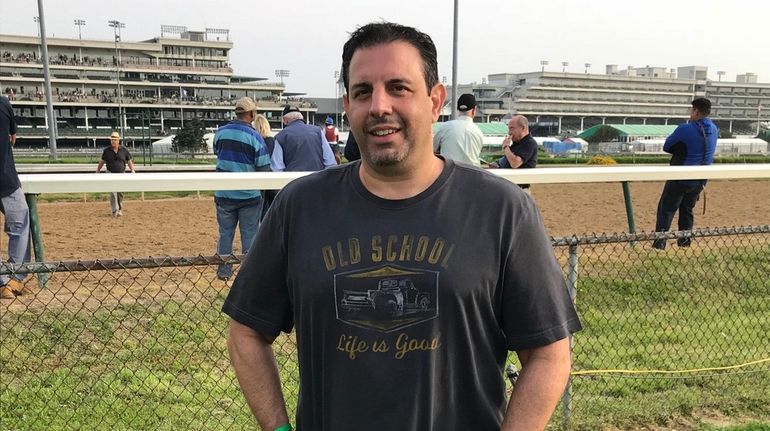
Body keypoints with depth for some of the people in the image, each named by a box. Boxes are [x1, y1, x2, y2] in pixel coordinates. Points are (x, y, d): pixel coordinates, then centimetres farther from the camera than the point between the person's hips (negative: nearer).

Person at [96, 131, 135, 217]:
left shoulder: (124, 150, 0)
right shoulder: (107, 150, -1)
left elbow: (129, 161, 6)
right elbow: (102, 161, 11)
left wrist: (132, 170, -6)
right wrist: (97, 172, 14)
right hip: (111, 174, -1)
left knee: (120, 193, 9)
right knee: (113, 192, -11)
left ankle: (120, 210, 23)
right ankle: (115, 211, -14)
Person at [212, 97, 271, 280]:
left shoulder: (220, 132, 0)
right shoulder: (254, 136, -12)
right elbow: (263, 169, -11)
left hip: (224, 194, 3)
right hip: (249, 195, -3)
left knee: (225, 233, 14)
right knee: (249, 234, 8)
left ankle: (223, 272, 20)